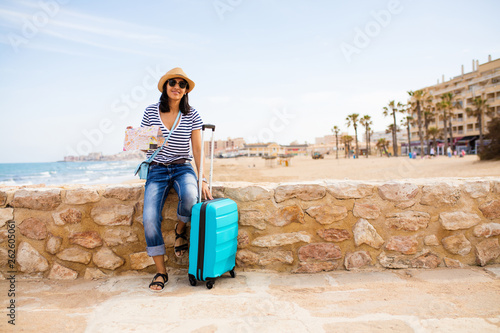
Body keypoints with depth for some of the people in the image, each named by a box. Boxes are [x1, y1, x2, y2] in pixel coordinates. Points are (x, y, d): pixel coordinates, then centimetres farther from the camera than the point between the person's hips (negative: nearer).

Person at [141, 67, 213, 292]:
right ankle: (161, 272, 1)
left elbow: (198, 149, 0)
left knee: (190, 198, -35)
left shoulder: (192, 115, 1)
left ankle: (180, 230, 2)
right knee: (149, 218, -18)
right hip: (157, 171, 1)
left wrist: (203, 180, -7)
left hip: (182, 168, -1)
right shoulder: (150, 112, 3)